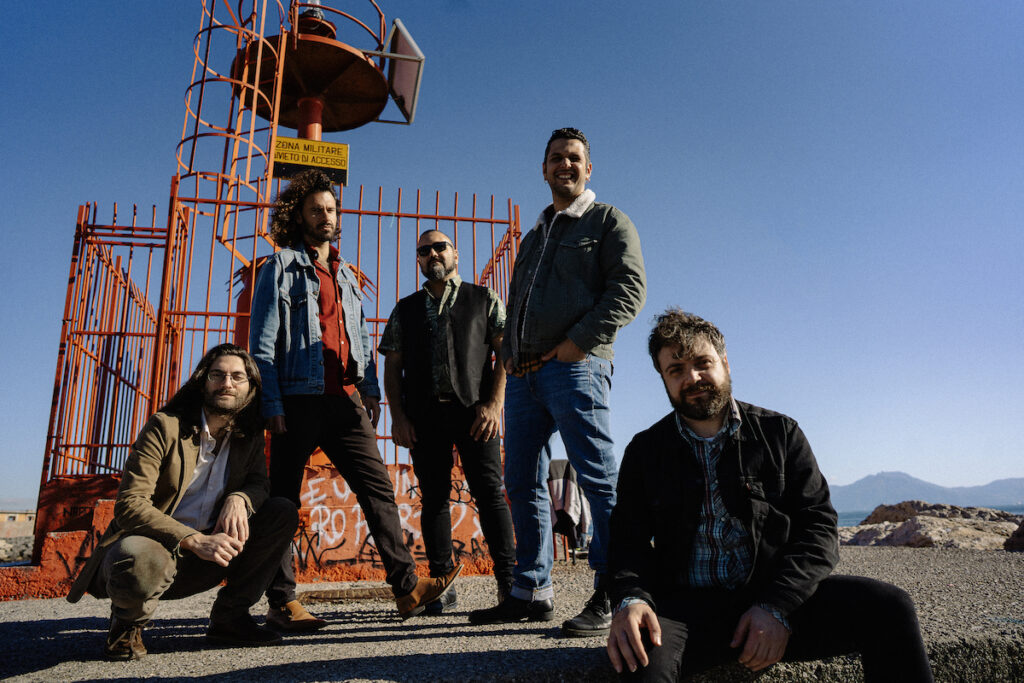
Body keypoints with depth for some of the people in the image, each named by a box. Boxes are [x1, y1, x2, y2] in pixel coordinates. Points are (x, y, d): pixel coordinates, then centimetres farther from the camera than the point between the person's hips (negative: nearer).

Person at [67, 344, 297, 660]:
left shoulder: (248, 436, 4)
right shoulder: (165, 426, -12)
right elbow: (129, 505, -19)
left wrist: (239, 499, -20)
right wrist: (195, 540, -31)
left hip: (203, 557, 5)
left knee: (283, 512, -11)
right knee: (139, 558, -41)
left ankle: (229, 617, -2)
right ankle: (128, 622, -2)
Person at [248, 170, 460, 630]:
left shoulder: (345, 274, 22)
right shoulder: (280, 268, 4)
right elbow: (263, 344, -4)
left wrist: (371, 391, 10)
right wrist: (271, 404, -13)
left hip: (346, 401, 5)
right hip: (299, 401, -5)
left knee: (378, 487, -2)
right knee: (283, 500, 3)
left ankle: (407, 586, 0)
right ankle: (282, 602, 12)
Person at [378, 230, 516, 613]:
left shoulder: (485, 300, 13)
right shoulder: (405, 311, 19)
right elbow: (392, 366, 14)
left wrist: (494, 403, -9)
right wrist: (398, 416, 1)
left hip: (474, 408, -2)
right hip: (425, 413, 3)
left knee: (489, 492, -7)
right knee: (433, 497, 2)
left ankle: (508, 579, -2)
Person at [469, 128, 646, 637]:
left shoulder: (608, 221, 8)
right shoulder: (533, 239, 28)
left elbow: (629, 288, -6)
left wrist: (579, 342, -14)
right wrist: (508, 353, 11)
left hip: (575, 366, -7)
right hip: (524, 373, 7)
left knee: (598, 478, -10)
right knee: (522, 482, 7)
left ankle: (611, 597, -4)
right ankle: (532, 591, 17)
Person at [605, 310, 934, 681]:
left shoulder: (780, 433, 9)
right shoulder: (644, 451, 9)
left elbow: (819, 527, 2)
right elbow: (629, 541, 4)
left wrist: (777, 607, -14)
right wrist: (630, 599, -20)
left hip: (781, 601, 3)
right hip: (688, 606, -2)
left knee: (889, 606, -22)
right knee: (643, 649, -37)